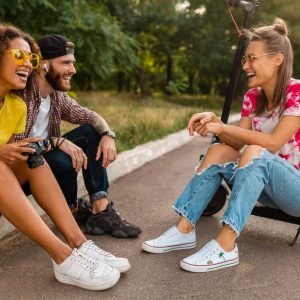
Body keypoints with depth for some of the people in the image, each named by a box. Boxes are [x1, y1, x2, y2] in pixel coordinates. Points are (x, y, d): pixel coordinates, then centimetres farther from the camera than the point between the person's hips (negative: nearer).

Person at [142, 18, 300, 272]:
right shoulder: (252, 97, 3)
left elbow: (273, 143, -26)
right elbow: (239, 143, -4)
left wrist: (222, 128, -23)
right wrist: (214, 120, -20)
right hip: (266, 186, 6)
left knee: (255, 153, -33)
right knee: (219, 151, -14)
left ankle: (225, 246, -36)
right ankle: (185, 230, -18)